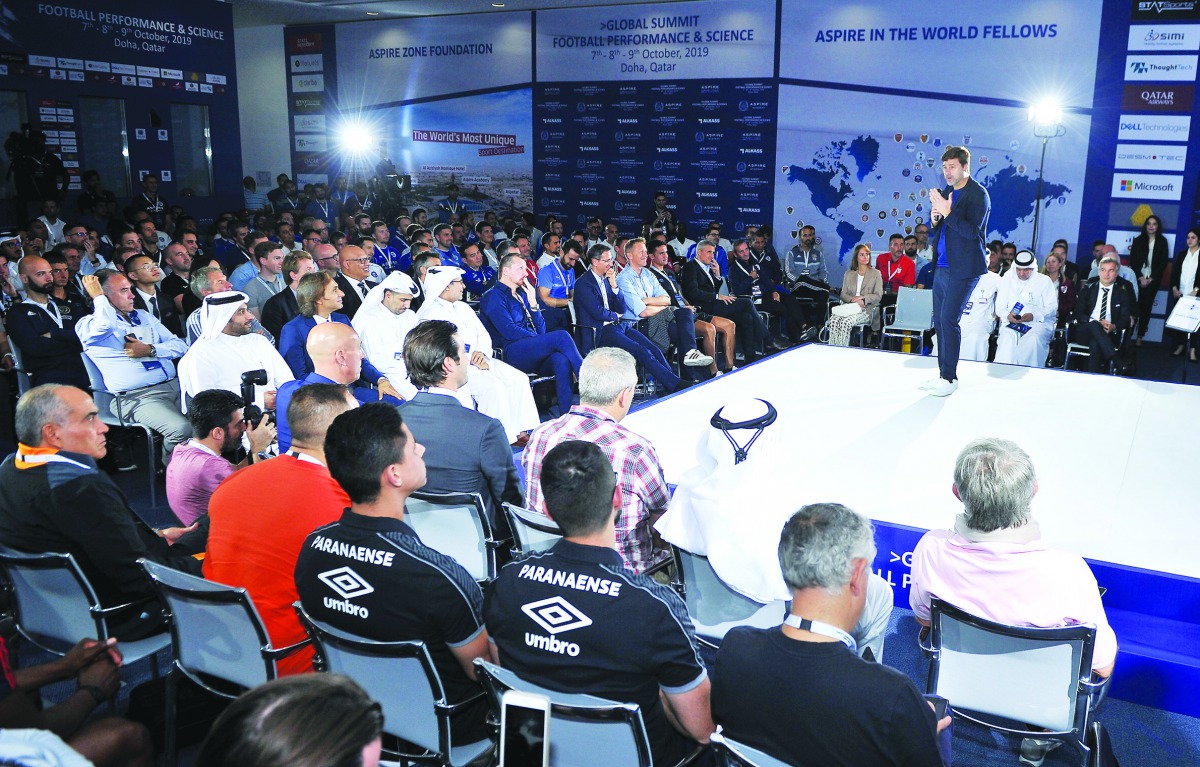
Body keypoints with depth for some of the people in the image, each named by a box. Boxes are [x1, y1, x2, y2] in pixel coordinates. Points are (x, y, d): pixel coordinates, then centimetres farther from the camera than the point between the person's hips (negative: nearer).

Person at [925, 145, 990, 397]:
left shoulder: (978, 194, -8)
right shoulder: (945, 192, 15)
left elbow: (972, 231, -18)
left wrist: (947, 212, -24)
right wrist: (935, 218, -2)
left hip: (963, 268, -8)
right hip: (942, 266, 8)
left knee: (948, 319, -12)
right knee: (939, 321, 9)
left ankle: (950, 378, -5)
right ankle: (943, 375, 17)